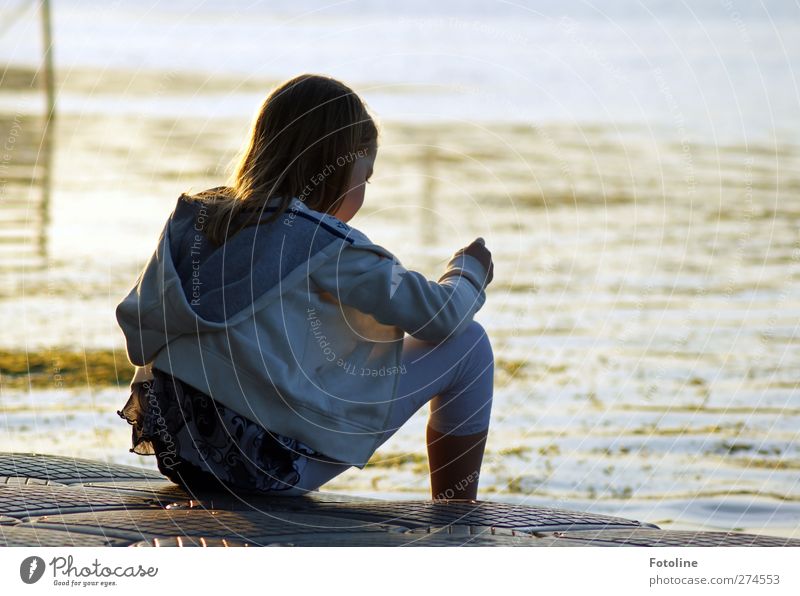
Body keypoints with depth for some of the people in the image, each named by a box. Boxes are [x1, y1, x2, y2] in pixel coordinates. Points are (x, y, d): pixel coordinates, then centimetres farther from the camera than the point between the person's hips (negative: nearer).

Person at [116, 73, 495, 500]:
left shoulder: (192, 214, 9)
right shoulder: (328, 246, -8)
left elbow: (137, 326, 13)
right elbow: (440, 316, -3)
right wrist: (469, 271, 19)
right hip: (275, 466, -7)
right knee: (467, 345, 5)